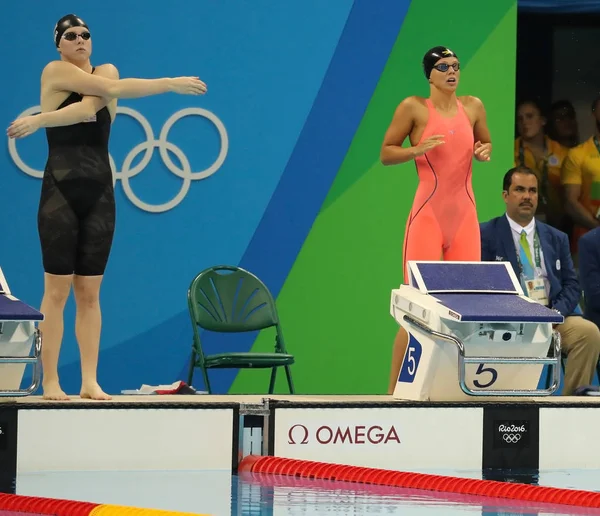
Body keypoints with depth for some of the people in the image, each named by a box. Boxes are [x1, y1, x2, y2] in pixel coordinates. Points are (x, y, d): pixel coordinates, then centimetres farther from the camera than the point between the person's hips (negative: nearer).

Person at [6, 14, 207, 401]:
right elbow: (113, 89, -12)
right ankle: (50, 382, -6)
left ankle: (90, 381, 0)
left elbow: (87, 109, -12)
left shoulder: (106, 70, 11)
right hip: (60, 190, -4)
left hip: (99, 194, 4)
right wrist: (171, 84, -12)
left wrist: (40, 120, -20)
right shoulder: (54, 71, -1)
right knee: (57, 289, -6)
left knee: (90, 292, 2)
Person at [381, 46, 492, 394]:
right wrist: (419, 149, -16)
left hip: (464, 215, 5)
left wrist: (484, 151, 2)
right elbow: (386, 153, 1)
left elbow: (486, 143, 25)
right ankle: (394, 391, -3)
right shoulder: (414, 108, -2)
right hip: (428, 215, -5)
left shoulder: (473, 106, 9)